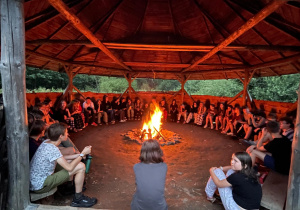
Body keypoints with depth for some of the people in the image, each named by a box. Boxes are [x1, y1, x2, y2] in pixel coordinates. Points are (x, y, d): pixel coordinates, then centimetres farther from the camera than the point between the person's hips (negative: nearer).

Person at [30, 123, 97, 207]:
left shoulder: (46, 142, 0)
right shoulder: (52, 149, -27)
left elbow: (60, 158, 14)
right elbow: (69, 168, -24)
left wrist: (78, 155, 7)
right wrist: (83, 154, -12)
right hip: (40, 186, -9)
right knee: (81, 166, -15)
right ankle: (78, 199, 2)